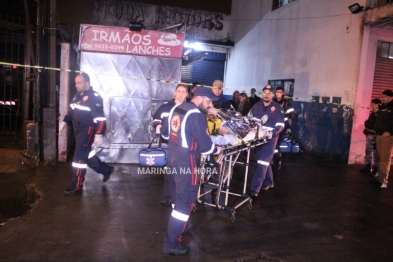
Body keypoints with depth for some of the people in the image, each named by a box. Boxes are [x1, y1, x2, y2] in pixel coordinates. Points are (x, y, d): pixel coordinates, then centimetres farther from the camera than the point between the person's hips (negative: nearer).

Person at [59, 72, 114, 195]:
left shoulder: (94, 97, -17)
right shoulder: (77, 95, 9)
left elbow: (100, 118, -22)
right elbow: (71, 110, 23)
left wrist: (98, 135, -26)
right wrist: (64, 121, 13)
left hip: (88, 130, -9)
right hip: (78, 130, 9)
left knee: (79, 157, -6)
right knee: (87, 154, 17)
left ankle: (76, 186, 5)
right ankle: (106, 170, 35)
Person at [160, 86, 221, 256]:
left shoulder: (176, 108, 8)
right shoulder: (196, 115, -18)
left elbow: (164, 133, 17)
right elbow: (205, 146, -19)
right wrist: (217, 149, 0)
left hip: (172, 160, 9)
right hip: (186, 164, -9)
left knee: (177, 199, 23)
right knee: (185, 203, 2)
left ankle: (179, 228, 42)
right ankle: (171, 244, 9)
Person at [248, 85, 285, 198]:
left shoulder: (277, 108, -1)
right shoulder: (256, 106, 10)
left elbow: (280, 125, -6)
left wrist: (271, 133, -22)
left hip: (270, 138, -4)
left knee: (262, 163, -8)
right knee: (265, 161, 17)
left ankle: (254, 189, -8)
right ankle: (268, 182, 35)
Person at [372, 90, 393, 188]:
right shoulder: (381, 107, 15)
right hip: (379, 135, 7)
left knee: (385, 159, -6)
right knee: (381, 158, 11)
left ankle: (382, 181, -4)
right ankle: (381, 178, 18)